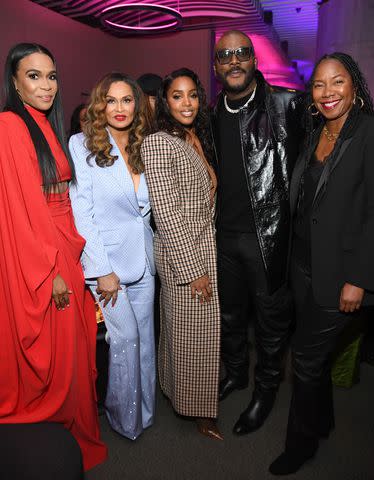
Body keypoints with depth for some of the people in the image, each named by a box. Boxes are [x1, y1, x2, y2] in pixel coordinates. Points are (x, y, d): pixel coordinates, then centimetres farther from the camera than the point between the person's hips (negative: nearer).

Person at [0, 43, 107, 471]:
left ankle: (74, 427, 39)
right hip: (35, 261, -8)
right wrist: (50, 272, -16)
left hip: (64, 251, 8)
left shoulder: (49, 127, 13)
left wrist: (72, 257, 10)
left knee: (71, 347, 18)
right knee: (50, 357, 7)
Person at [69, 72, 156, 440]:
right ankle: (125, 418, 24)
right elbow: (81, 212, -12)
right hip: (107, 259, -5)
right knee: (126, 336, -3)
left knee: (144, 336, 12)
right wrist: (103, 270, -14)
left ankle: (144, 411, 35)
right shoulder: (82, 144, -6)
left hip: (142, 257, 5)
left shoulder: (143, 147, 10)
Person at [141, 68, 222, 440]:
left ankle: (178, 391, 43)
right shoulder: (158, 143, -16)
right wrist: (193, 268, -19)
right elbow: (167, 213, -20)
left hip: (205, 243, 9)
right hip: (183, 251, -8)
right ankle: (196, 409, 29)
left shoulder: (197, 139, 12)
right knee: (192, 332, 6)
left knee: (203, 329, 19)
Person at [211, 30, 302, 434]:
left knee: (270, 318, 12)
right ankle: (236, 372, 46)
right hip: (224, 234, 5)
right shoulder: (214, 115, 9)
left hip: (268, 235, -5)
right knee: (229, 312, 20)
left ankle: (266, 389, 36)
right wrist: (212, 228, 9)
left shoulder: (283, 105, -7)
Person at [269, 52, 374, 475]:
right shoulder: (314, 134, 9)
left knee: (307, 354, 3)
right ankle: (321, 420, 43)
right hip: (304, 264, 6)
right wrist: (293, 257, 9)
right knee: (316, 350, 19)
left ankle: (301, 441, 28)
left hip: (340, 271, -6)